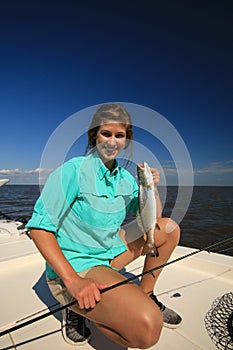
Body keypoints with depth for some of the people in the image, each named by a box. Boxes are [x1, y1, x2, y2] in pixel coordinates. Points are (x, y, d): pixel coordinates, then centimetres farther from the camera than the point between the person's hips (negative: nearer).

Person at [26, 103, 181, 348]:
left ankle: (145, 296, 19)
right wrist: (73, 281, -26)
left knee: (169, 228, 9)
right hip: (74, 264, -7)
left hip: (110, 251, 8)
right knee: (147, 328, -28)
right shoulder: (73, 170, -17)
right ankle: (77, 308, 0)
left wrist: (151, 188, -10)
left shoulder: (125, 178, 4)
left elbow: (153, 218, 10)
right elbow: (39, 227, -19)